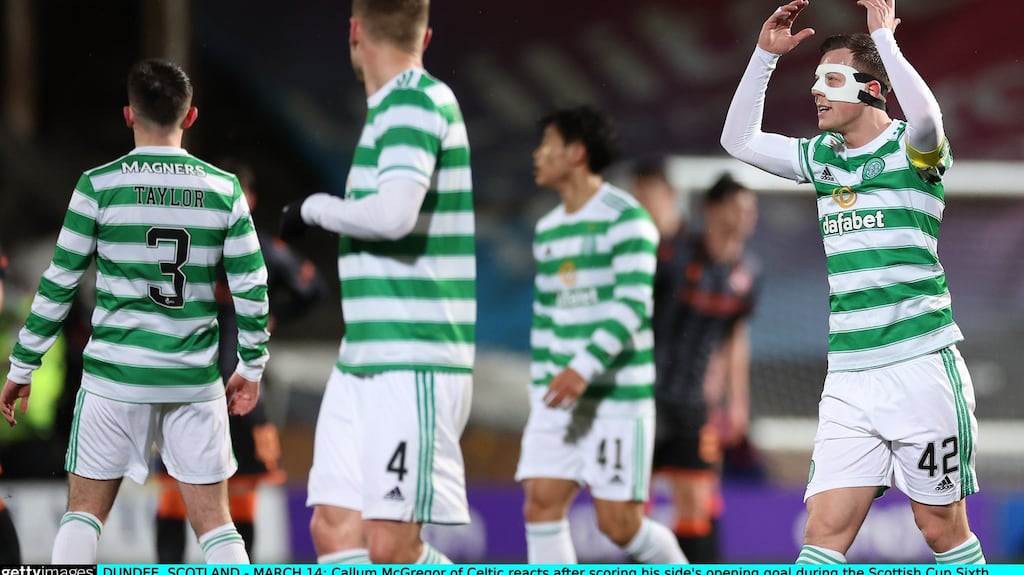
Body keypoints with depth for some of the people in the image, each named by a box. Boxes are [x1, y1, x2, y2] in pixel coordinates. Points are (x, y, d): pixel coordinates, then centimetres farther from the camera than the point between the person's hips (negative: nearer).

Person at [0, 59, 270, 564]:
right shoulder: (224, 190, 0)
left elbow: (58, 285, -2)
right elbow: (251, 287, 2)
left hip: (115, 375, -1)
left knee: (84, 511, 10)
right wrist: (252, 368, 16)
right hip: (196, 381, 1)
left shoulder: (99, 187, -5)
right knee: (214, 522, 6)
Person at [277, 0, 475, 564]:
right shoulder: (391, 108, 15)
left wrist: (314, 207, -11)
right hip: (360, 364, 9)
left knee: (391, 545, -12)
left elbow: (394, 213, -27)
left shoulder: (417, 102, -13)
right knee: (334, 529, 2)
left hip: (415, 365, -9)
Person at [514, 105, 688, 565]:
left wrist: (584, 369, -29)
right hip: (557, 396, 7)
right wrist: (541, 387, 18)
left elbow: (632, 306, -18)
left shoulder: (626, 219, -8)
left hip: (617, 394, -7)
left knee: (619, 524, -5)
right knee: (541, 506, -8)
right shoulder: (547, 230, 16)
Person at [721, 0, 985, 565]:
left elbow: (926, 116, -28)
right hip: (848, 379, 5)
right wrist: (766, 54, 13)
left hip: (921, 366, -5)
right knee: (825, 532, -4)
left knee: (942, 528, 3)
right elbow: (739, 139, 22)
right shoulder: (823, 157, 15)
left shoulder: (910, 149, -4)